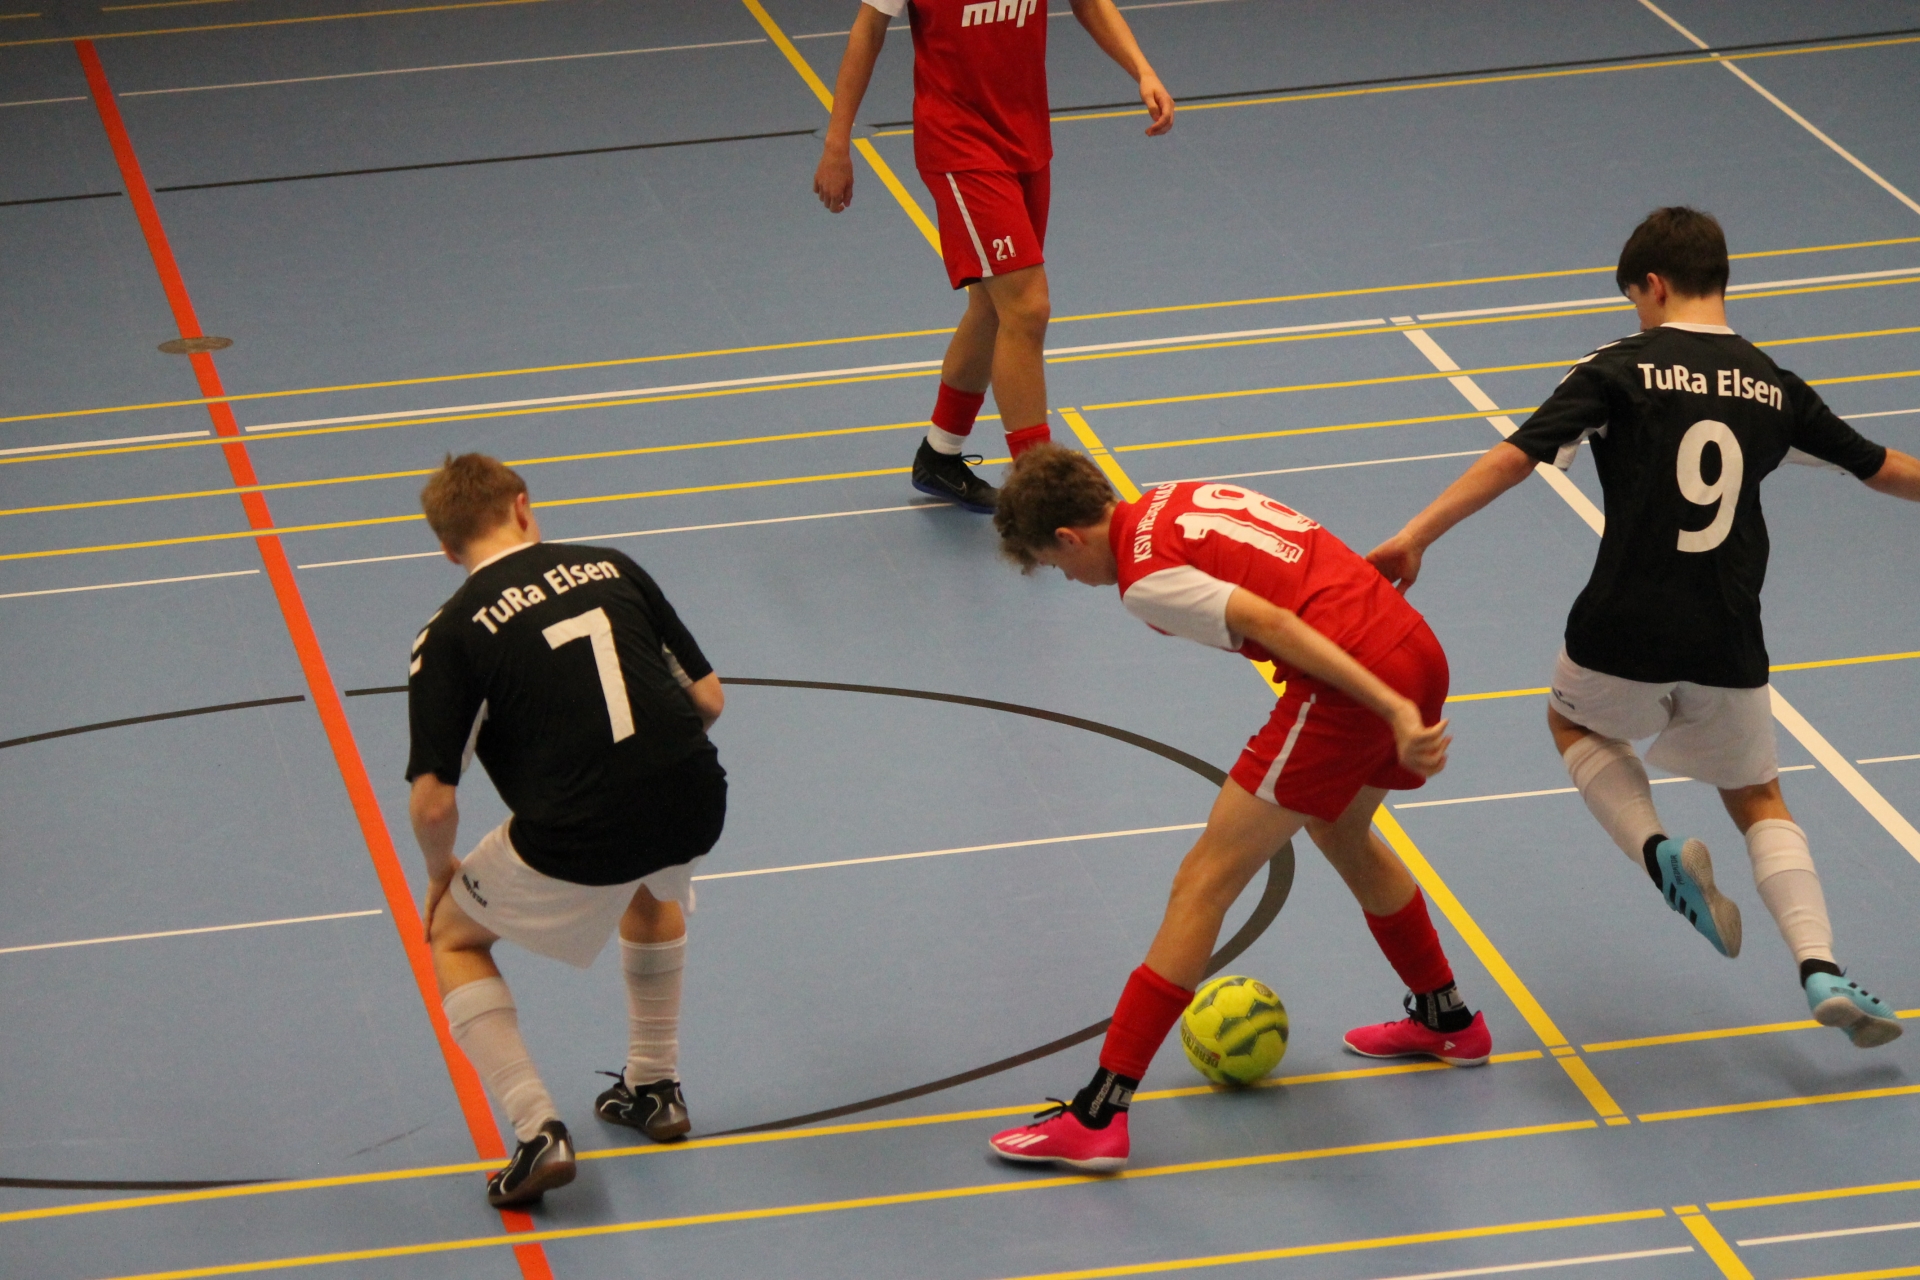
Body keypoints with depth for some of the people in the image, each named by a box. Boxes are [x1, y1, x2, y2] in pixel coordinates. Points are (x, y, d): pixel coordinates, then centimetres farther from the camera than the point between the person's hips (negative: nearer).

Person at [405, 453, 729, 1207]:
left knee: (453, 939, 22)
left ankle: (537, 1134, 7)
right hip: (696, 807, 4)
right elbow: (708, 700, 15)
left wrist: (441, 874, 18)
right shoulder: (611, 569, 12)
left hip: (576, 843, -4)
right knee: (653, 885, 41)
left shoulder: (451, 633, 0)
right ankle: (654, 1089, 45)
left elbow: (433, 803, -3)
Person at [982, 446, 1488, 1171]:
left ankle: (1098, 1116, -3)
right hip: (1415, 652, 9)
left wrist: (1393, 711, -21)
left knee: (1204, 884, -3)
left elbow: (1274, 625, -18)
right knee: (1341, 833, 36)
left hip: (1352, 685, -9)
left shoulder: (1146, 579, -8)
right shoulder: (1177, 499, 18)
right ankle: (1447, 1021, 52)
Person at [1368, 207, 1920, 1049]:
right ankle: (1821, 970, 0)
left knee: (1574, 722, 30)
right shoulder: (1773, 387, 7)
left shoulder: (1623, 370, -4)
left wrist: (1417, 536, -10)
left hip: (1625, 638, -3)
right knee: (1758, 801, 21)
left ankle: (1659, 853, 4)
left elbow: (1516, 456, -12)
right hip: (1727, 648, 3)